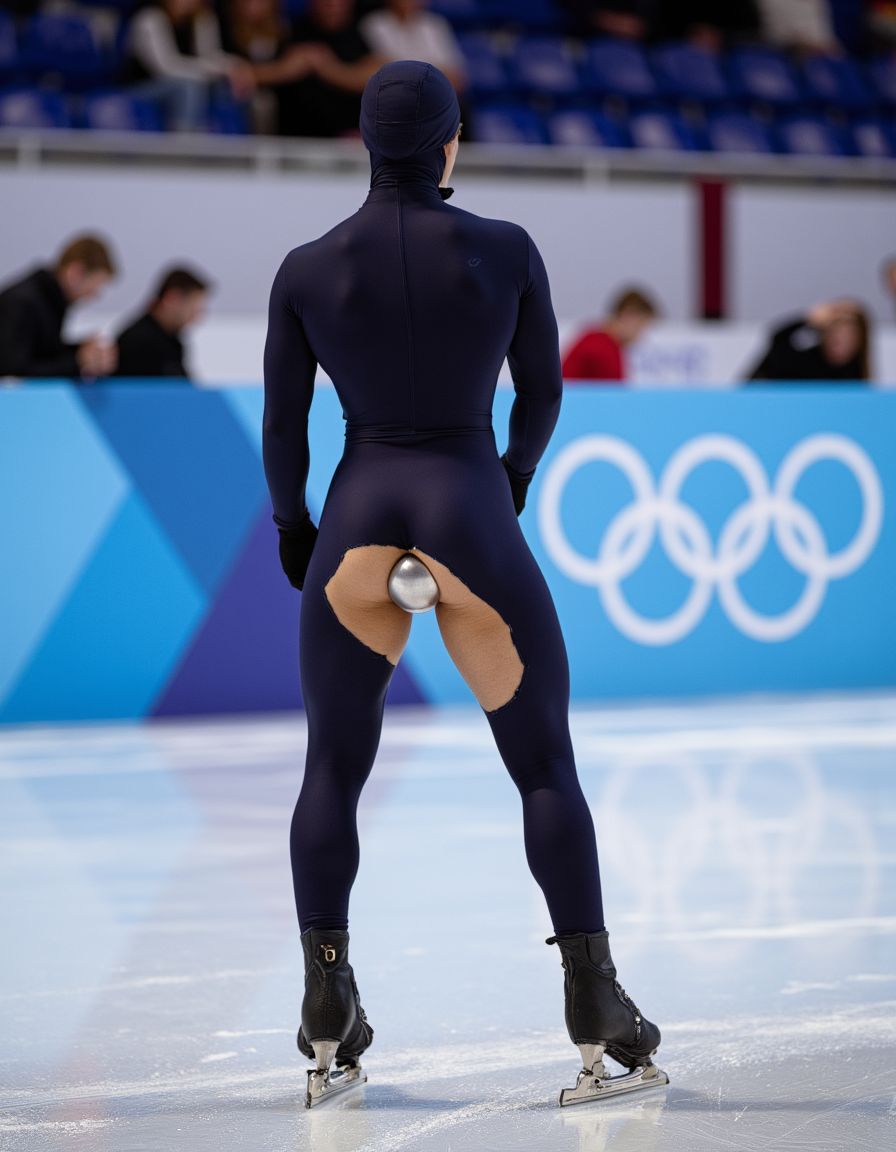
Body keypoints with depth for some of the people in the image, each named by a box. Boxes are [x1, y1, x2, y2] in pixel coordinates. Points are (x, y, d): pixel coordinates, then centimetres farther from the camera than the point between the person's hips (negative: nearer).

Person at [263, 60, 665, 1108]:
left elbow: (281, 427, 5)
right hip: (475, 527, -1)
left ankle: (327, 1002, 8)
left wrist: (290, 524, 22)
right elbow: (543, 392, 7)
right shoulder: (507, 251, -3)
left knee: (333, 771, 17)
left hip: (356, 529, 1)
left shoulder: (306, 271, -1)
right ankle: (595, 1001, 4)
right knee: (546, 767, 10)